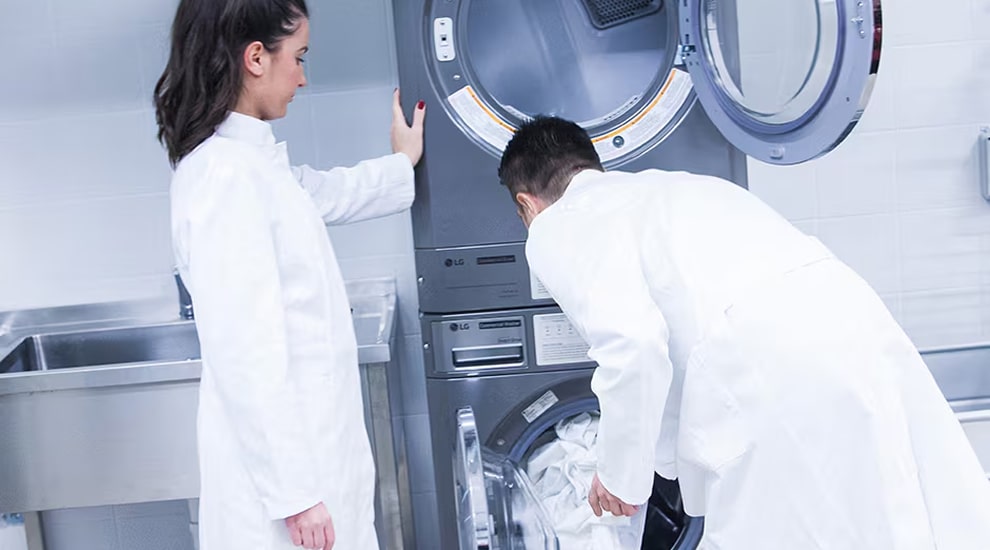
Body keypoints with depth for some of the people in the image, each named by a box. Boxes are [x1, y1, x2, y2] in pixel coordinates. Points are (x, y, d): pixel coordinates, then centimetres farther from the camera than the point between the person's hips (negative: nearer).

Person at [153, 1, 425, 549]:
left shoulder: (255, 160, 7)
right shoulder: (226, 175, -21)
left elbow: (326, 193, 30)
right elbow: (246, 356, -23)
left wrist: (401, 165, 45)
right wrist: (293, 493, -21)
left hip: (310, 437, 9)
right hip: (280, 456, -9)